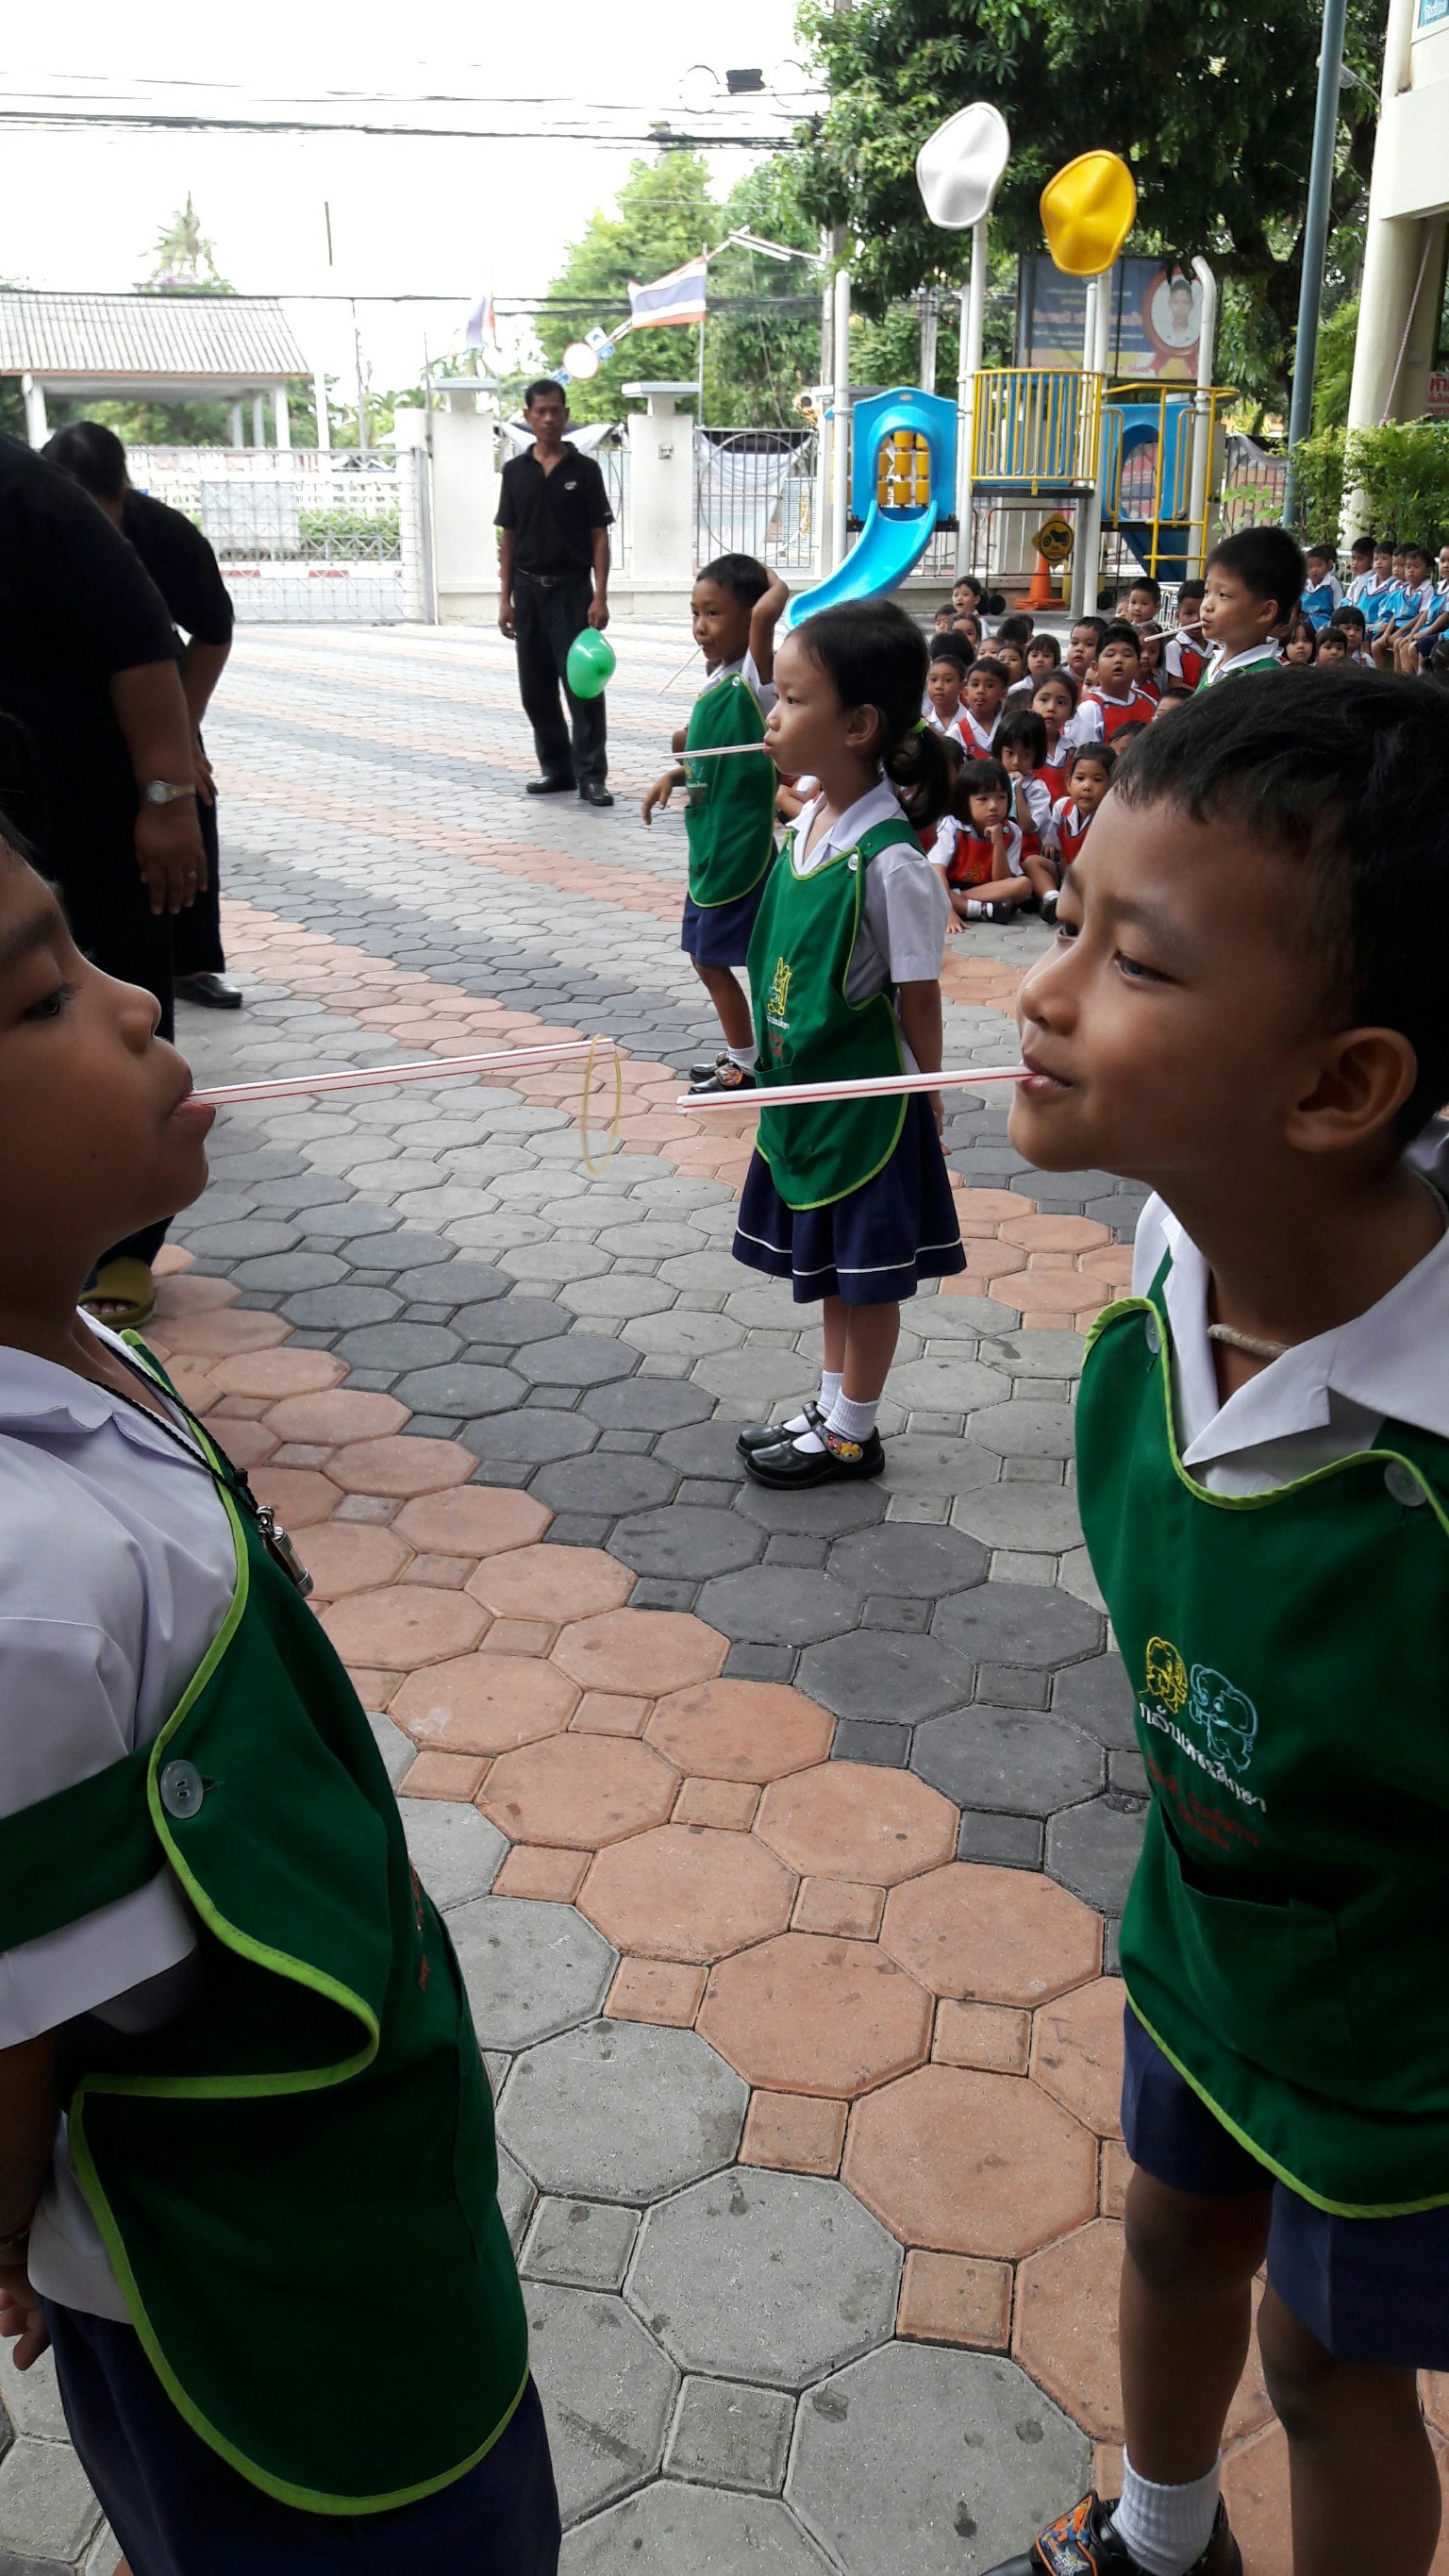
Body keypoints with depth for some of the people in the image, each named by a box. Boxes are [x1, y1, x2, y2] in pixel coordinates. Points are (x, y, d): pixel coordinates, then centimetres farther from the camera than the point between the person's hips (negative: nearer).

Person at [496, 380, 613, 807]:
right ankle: (556, 767, 19)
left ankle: (590, 775, -3)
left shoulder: (585, 470, 0)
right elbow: (508, 538, 9)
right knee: (536, 688, 7)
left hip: (572, 590, -3)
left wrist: (600, 596, -10)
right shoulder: (515, 471, 7)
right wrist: (505, 598, 3)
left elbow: (599, 537, -1)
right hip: (529, 590, 3)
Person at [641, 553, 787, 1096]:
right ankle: (741, 1057, 32)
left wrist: (772, 582, -16)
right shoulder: (718, 676, 9)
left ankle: (748, 1068, 15)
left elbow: (769, 609, -36)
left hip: (741, 847, -9)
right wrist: (675, 774, 8)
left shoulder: (755, 677, -17)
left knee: (714, 958, 0)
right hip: (709, 844, 9)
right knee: (705, 955, 18)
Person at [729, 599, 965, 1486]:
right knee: (829, 1265, 21)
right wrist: (780, 1076, 15)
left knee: (866, 1273, 9)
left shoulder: (890, 862, -24)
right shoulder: (808, 825, 0)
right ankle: (833, 1408, 38)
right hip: (803, 1089, 8)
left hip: (866, 1099, -8)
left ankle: (851, 1437, 25)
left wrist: (924, 1106, -8)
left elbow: (918, 998, -16)